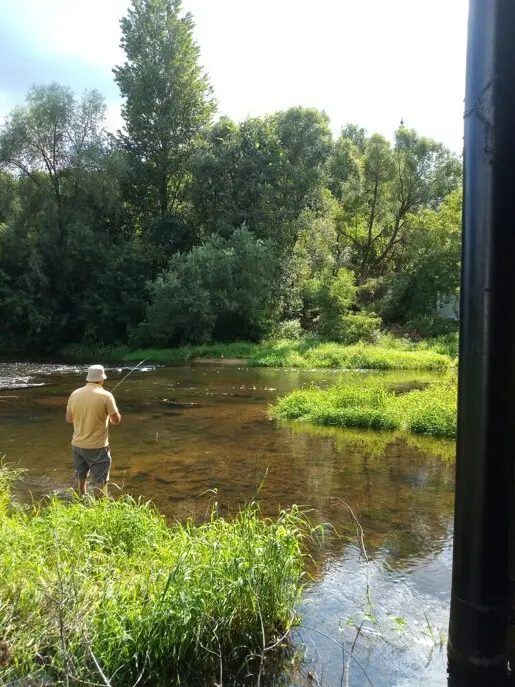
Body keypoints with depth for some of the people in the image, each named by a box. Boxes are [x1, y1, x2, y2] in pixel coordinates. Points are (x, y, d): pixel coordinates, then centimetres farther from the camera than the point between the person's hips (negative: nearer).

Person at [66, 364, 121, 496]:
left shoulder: (75, 394, -1)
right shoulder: (106, 396, -15)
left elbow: (69, 419, 8)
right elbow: (116, 420, -10)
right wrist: (108, 415, 11)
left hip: (77, 445, 6)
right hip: (97, 446, -6)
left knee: (81, 477, 23)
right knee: (100, 481, 5)